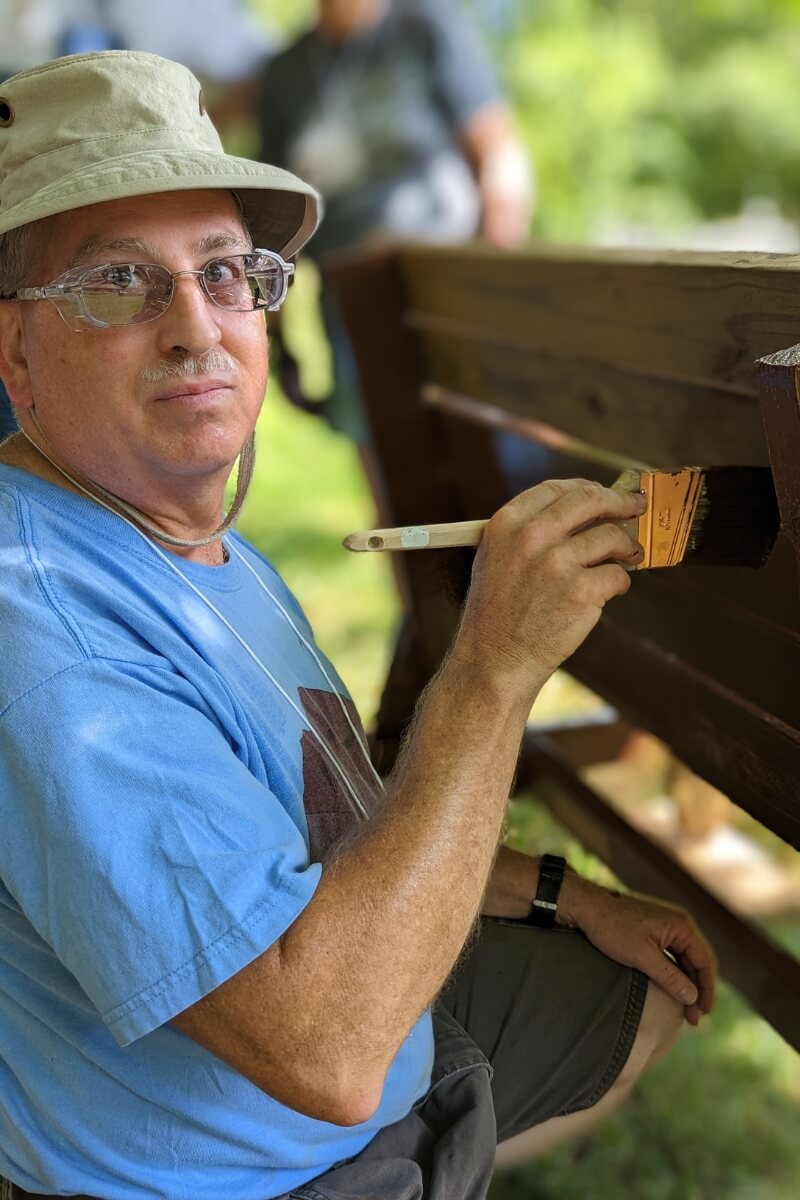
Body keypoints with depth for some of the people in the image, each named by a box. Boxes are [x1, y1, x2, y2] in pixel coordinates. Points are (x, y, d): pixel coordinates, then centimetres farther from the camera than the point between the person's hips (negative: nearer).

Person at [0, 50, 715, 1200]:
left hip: (385, 1020, 9)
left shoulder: (211, 547, 3)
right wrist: (496, 662, -33)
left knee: (661, 990, 23)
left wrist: (566, 897, 9)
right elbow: (325, 1051, -36)